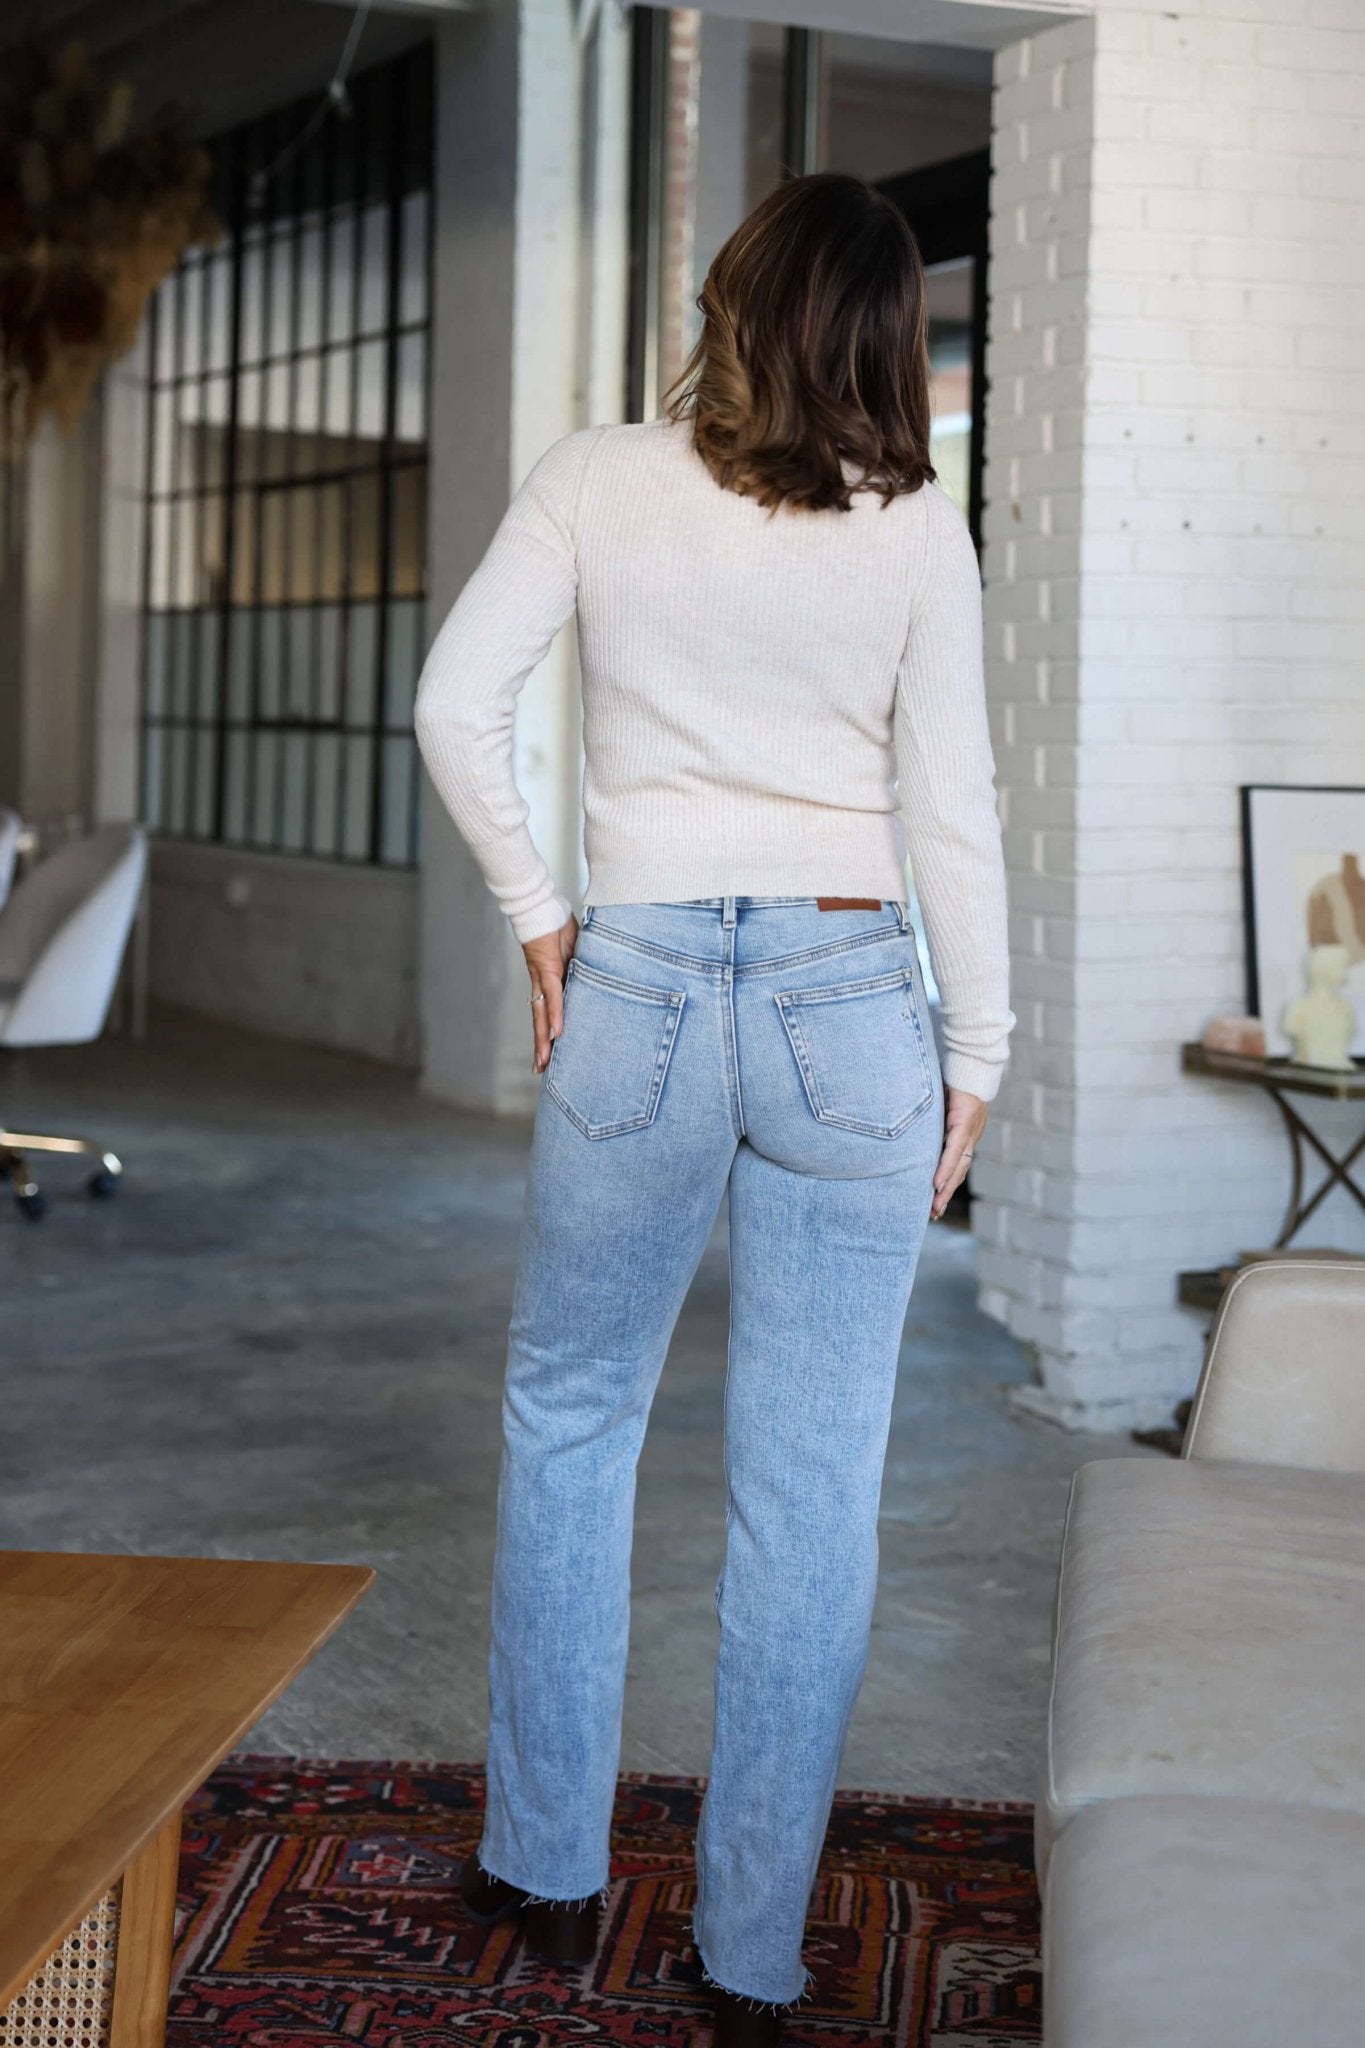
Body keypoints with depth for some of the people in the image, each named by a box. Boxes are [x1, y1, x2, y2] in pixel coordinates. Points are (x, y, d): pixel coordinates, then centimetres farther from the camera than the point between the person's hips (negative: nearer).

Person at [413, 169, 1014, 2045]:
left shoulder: (597, 480, 0)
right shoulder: (917, 529, -2)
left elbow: (457, 706, -5)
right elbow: (952, 811, -3)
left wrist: (534, 912, 6)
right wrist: (977, 1050, 6)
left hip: (639, 993, 1)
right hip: (852, 1005, 0)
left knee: (569, 1419, 20)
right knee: (813, 1488, 6)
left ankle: (549, 1867, 27)